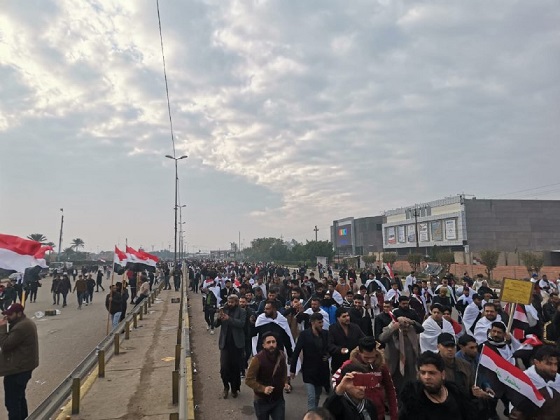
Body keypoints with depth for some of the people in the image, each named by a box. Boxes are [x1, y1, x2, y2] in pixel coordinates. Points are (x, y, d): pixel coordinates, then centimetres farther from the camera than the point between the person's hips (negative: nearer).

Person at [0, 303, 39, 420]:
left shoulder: (21, 327, -25)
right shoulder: (26, 322, 11)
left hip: (17, 369, -11)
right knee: (19, 397, 23)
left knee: (12, 401, -3)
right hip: (23, 366, 11)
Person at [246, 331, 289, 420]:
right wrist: (263, 388, -29)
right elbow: (248, 380, -18)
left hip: (278, 399, 3)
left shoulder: (281, 356, -5)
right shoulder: (258, 359, -22)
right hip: (262, 401, -3)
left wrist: (285, 382, -1)